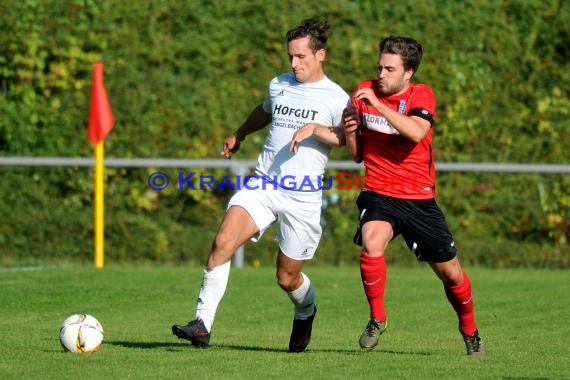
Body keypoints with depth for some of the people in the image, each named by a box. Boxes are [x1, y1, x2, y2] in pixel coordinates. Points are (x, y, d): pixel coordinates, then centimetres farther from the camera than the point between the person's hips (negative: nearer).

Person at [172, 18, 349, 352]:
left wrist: (315, 129, -22)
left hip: (302, 198, -4)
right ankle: (203, 324, -22)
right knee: (223, 242, -21)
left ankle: (306, 313, 42)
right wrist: (239, 135, 49)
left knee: (288, 277, 5)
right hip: (262, 185, 4)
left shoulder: (336, 98, -3)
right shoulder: (278, 85, 13)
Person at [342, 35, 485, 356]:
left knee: (450, 271, 7)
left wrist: (378, 103, -31)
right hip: (378, 194, 1)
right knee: (372, 245, -30)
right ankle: (377, 318, -10)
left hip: (419, 199, -1)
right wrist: (350, 133, -12)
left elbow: (416, 132, -29)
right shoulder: (364, 92, 2)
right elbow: (356, 154, 10)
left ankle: (470, 330, 33)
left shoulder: (422, 95, -6)